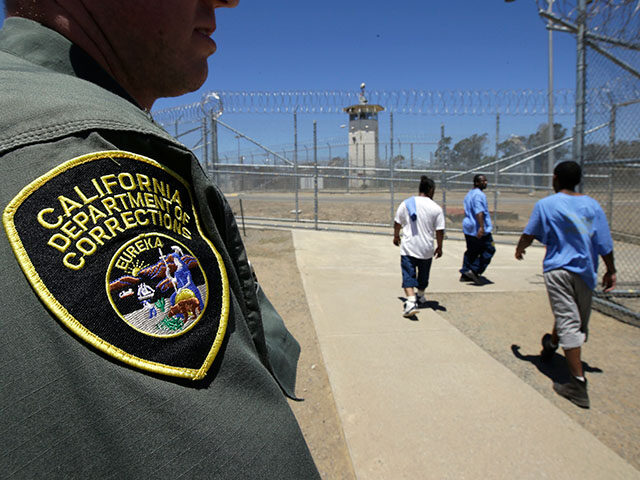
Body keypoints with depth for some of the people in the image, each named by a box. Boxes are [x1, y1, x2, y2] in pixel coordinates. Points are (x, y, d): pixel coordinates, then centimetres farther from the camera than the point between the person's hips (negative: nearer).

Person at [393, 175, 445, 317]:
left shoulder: (406, 203, -2)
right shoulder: (436, 208, -7)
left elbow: (397, 223, 7)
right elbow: (440, 231, -6)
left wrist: (396, 236, 25)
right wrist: (439, 247, 9)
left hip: (408, 247, -1)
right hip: (427, 249, 1)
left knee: (408, 275, -2)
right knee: (423, 275, 21)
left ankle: (411, 302, -20)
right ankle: (420, 298, 40)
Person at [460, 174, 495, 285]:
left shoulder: (469, 194, 17)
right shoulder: (479, 194, -15)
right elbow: (479, 212, -28)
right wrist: (481, 227, -35)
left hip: (468, 227, 10)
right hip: (479, 230, -10)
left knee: (471, 251, 15)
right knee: (489, 250, 0)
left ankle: (465, 274, 17)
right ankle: (474, 271, -5)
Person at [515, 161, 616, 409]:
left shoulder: (546, 204, -5)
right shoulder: (592, 205, 5)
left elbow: (528, 236, 1)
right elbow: (604, 243, 4)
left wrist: (519, 249, 21)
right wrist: (611, 271, 13)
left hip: (558, 269, -4)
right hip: (585, 272, 5)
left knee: (568, 323, -6)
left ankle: (578, 384, -7)